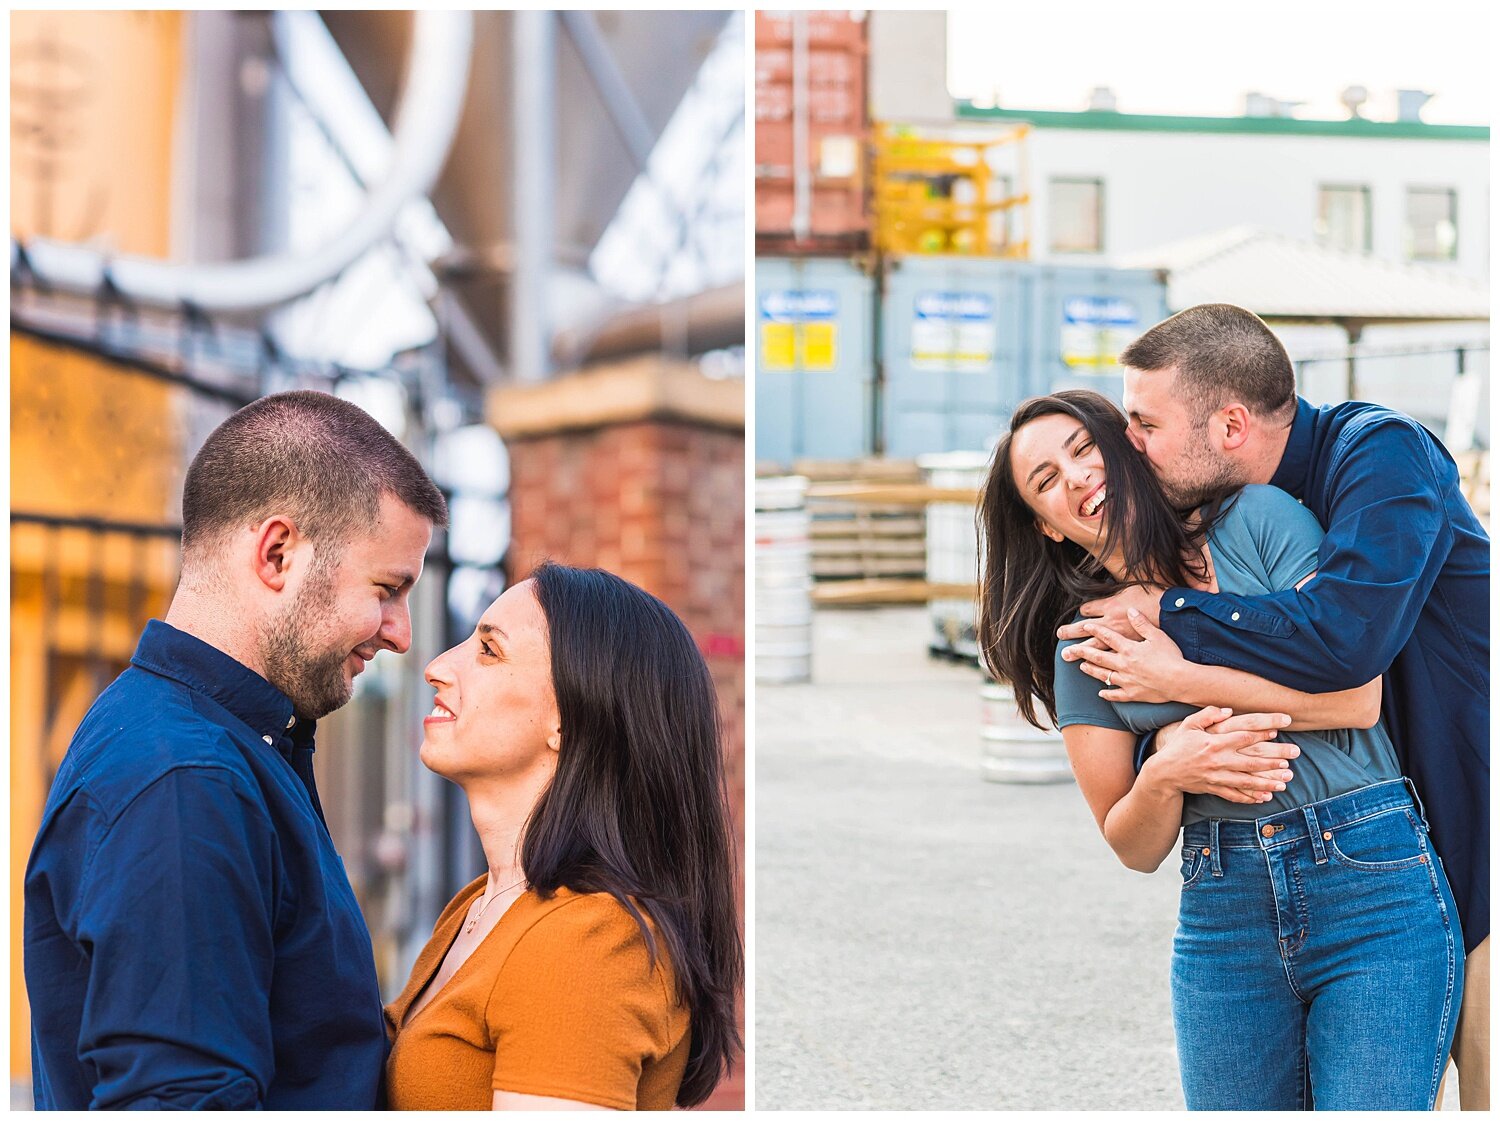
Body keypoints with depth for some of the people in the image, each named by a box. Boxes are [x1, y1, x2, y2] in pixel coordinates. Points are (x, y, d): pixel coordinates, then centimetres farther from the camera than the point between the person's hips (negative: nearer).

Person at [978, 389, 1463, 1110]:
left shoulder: (1259, 520, 1)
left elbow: (1357, 693, -9)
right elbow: (1134, 849, 9)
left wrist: (1178, 678, -6)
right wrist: (1162, 778, -13)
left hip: (1373, 885, -3)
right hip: (1223, 920, 3)